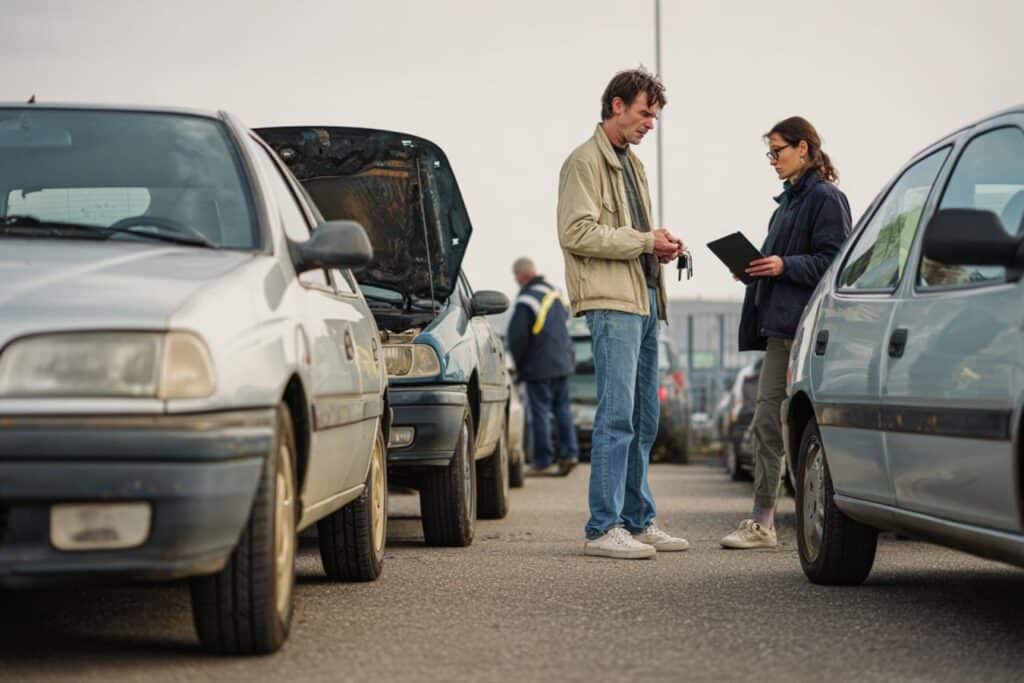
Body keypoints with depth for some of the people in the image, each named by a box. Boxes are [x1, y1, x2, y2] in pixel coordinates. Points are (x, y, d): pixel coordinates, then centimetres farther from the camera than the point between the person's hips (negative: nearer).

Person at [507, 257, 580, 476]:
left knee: (540, 412, -1)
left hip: (539, 367, -7)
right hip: (563, 364, 7)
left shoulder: (527, 298, -15)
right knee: (562, 408, 13)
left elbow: (517, 335, -17)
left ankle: (543, 461, 1)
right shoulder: (556, 294, 12)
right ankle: (570, 452, 6)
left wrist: (519, 364, -3)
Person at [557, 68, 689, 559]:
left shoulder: (631, 163, 23)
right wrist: (644, 241, -14)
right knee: (616, 416, -13)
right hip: (611, 302, -9)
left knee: (643, 421, 10)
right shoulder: (585, 162, -6)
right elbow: (577, 232, -16)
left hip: (644, 299, 9)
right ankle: (603, 528, -12)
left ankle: (638, 522, 15)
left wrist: (659, 246, 10)